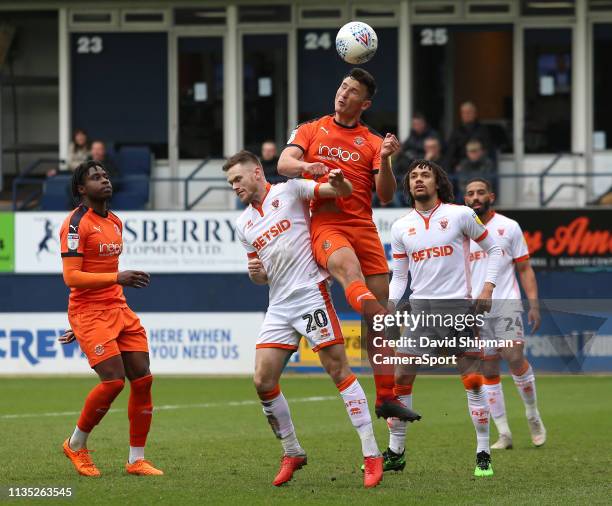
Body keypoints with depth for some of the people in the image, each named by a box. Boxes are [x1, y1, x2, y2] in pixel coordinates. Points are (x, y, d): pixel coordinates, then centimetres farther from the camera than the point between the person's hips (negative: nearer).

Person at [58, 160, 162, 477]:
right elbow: (71, 277, -18)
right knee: (113, 380, -17)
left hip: (119, 310, 8)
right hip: (89, 313, -8)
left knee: (142, 378, -1)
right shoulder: (76, 223, -10)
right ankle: (76, 445, 5)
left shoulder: (115, 222, 16)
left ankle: (136, 460, 8)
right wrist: (118, 278, -26)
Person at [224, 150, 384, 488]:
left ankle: (371, 454, -9)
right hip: (279, 305, 6)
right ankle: (291, 453, 15)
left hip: (310, 292, -6)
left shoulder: (289, 191, 1)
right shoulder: (243, 223, 18)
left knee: (338, 370, -10)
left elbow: (343, 192, -4)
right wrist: (254, 271, 2)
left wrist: (339, 182, -27)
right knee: (263, 381, -2)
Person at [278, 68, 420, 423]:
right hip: (324, 224, -3)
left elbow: (386, 196, 7)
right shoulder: (311, 130, 16)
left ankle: (386, 397, 4)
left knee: (381, 306, -2)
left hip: (363, 227, 3)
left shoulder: (373, 142, 15)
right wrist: (306, 166, -20)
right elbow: (284, 163, 1)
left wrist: (385, 160, -10)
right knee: (350, 272, -35)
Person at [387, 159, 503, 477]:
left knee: (473, 381, -6)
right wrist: (389, 305, -2)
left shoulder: (460, 215, 0)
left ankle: (483, 455, 2)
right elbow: (399, 276, 14)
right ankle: (395, 453, 9)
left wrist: (487, 289, -3)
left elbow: (493, 250, 8)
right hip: (420, 307, 3)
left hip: (459, 306, -3)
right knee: (400, 378, -3)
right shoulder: (401, 227, 8)